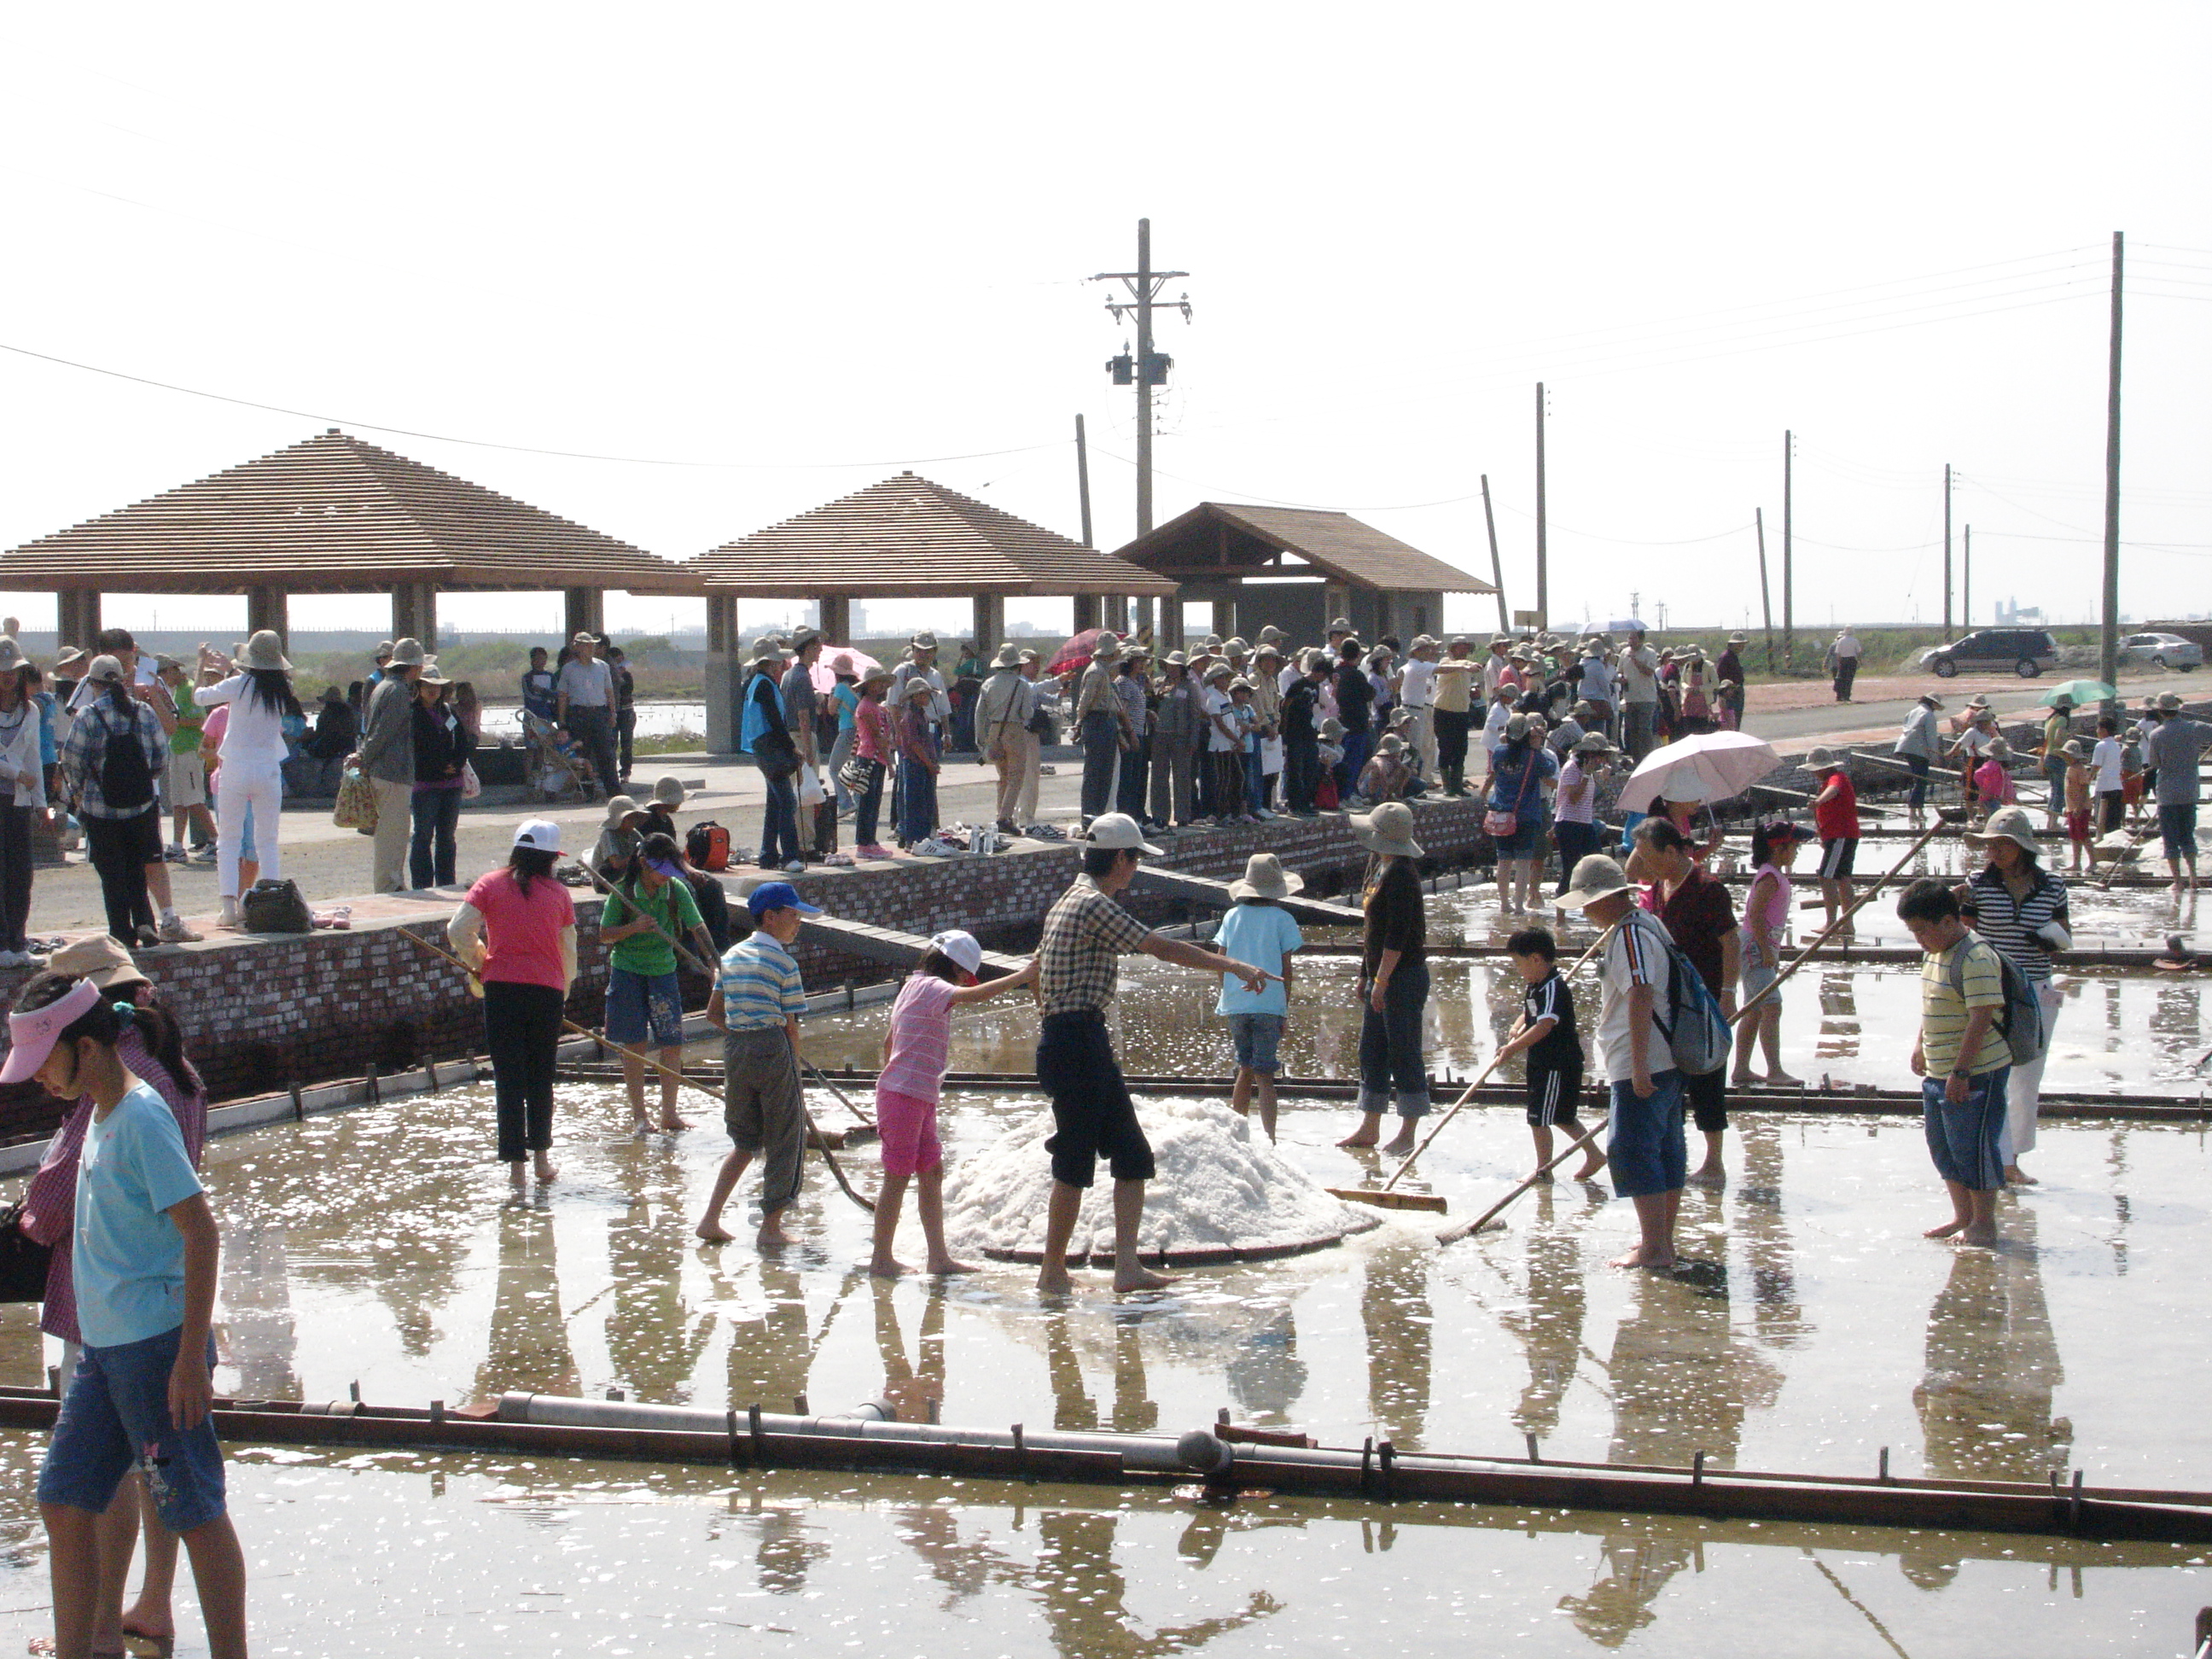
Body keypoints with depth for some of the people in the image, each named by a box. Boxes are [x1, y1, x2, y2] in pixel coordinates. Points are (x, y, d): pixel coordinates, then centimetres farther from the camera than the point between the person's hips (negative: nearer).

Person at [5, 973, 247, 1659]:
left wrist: (191, 1359, -21)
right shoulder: (103, 1115, 10)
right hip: (104, 1347, 9)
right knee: (64, 1501, 11)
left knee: (195, 1513, 0)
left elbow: (201, 1233, -20)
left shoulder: (142, 1118, -17)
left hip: (156, 1346, -9)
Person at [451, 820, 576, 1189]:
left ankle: (515, 1165, 1)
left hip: (502, 988, -1)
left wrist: (479, 961, 12)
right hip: (548, 990, 1)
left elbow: (457, 931, -6)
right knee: (542, 1076, 16)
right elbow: (569, 951, 8)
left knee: (509, 1078, 3)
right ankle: (541, 1156, 21)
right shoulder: (558, 893, 5)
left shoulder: (490, 884, 2)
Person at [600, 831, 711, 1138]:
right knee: (634, 1044, 1)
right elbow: (605, 935, -6)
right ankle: (638, 1116, 10)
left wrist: (713, 961, -28)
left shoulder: (677, 890, -5)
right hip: (627, 971, -2)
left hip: (663, 971, 2)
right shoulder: (623, 892, -9)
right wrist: (634, 927, -24)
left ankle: (669, 1114, 11)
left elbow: (697, 927, -14)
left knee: (672, 1043, 0)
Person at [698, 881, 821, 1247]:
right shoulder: (784, 963, -8)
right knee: (785, 1138, 7)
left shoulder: (731, 956, 11)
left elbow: (713, 1015, 13)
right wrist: (795, 1072, 2)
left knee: (745, 1141, 18)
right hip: (772, 1049, -7)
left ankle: (711, 1219, 10)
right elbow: (791, 1026, -8)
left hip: (734, 1050, 7)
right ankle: (771, 1227, 10)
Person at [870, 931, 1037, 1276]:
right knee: (898, 1176, -4)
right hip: (904, 1095, -10)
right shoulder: (929, 987, -12)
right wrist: (1021, 977, -31)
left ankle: (938, 1257, 11)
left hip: (919, 1099, 10)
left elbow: (889, 1041, 26)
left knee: (932, 1172, 9)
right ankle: (882, 1259, 1)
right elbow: (975, 995, -30)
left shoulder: (914, 987, 18)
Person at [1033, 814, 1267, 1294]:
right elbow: (1163, 948, -17)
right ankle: (1053, 1273, 6)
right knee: (1075, 1164, -3)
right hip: (1079, 1043, -10)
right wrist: (1232, 966, -12)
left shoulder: (1069, 902, 18)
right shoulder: (1094, 905, -14)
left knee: (1133, 1157, 5)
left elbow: (1037, 971, 26)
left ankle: (1127, 1266, 0)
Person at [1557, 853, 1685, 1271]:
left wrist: (1639, 1066, -27)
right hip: (1668, 1062, 11)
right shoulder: (1647, 925, 17)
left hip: (1643, 1067, -11)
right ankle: (1664, 1241, 23)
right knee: (1667, 1150, 14)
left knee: (1632, 1150, -8)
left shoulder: (1630, 934, -16)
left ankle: (1654, 1249, -8)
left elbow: (1641, 997, -25)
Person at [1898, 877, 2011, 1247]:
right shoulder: (1934, 954, 10)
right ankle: (1962, 1217, 27)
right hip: (1938, 1072, 10)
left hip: (1976, 1073, -10)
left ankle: (1984, 1223, 10)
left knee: (1973, 1147, -2)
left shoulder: (1976, 959, -21)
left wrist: (1961, 1071, -26)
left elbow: (1982, 1017, -25)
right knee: (1943, 1147, 15)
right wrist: (1920, 1045, 21)